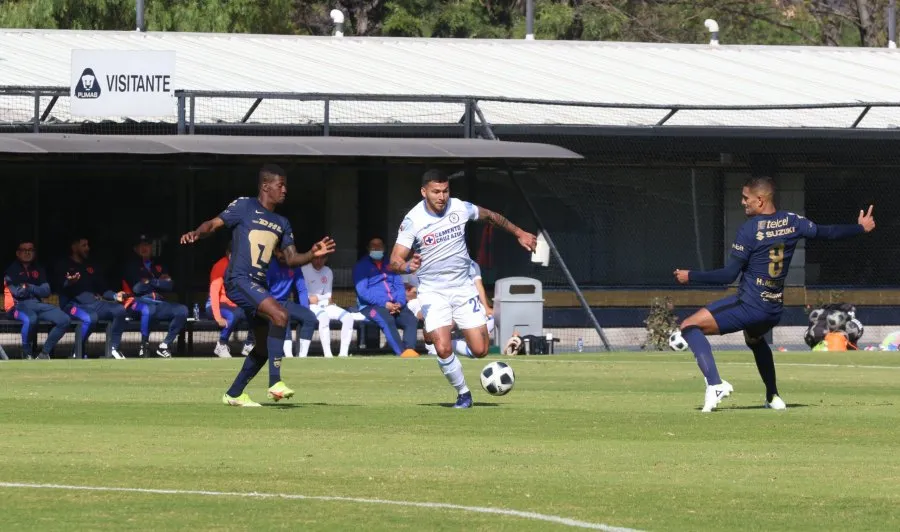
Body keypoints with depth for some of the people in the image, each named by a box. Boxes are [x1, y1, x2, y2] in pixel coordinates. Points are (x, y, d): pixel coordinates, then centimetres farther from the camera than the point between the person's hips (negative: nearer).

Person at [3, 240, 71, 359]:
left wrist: (29, 287, -6)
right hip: (18, 306, -6)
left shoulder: (38, 269, 18)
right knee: (30, 319, -41)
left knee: (64, 320, -16)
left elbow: (46, 292, 7)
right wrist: (36, 289, 2)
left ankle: (44, 353, -8)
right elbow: (17, 292, -10)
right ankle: (26, 353, -19)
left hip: (37, 304, 6)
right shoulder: (12, 269, 3)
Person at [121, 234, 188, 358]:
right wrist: (159, 283, 2)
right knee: (148, 309, -42)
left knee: (182, 310, -20)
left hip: (158, 302, 5)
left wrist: (150, 282, -5)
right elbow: (137, 288, -9)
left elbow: (170, 285, 6)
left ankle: (164, 346, -14)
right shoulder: (131, 264, 5)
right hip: (137, 302, -5)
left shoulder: (158, 265, 21)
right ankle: (144, 346, -26)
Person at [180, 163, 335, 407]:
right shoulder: (244, 207, -1)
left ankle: (234, 394, 25)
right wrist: (196, 233, -27)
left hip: (258, 284, 9)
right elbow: (214, 224, -6)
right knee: (280, 315, -28)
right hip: (239, 279, -9)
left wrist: (313, 254, -3)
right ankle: (275, 382, -29)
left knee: (266, 344, 11)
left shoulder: (281, 223, 18)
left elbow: (291, 259, 16)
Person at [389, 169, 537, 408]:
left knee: (480, 350, -4)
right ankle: (463, 394, 5)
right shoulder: (412, 220, -15)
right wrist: (407, 266, -42)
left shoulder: (460, 208, -6)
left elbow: (490, 216, 16)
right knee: (443, 349, -19)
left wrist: (519, 233, 23)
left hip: (463, 287, 2)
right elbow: (395, 261, -18)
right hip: (432, 292, -2)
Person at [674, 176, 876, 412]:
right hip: (774, 310, 8)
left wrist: (690, 276, -8)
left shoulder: (750, 229, -13)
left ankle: (714, 383, -25)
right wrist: (861, 227, 31)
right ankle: (773, 397, 39)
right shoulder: (791, 222, 4)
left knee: (690, 326, -8)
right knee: (754, 339, 40)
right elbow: (827, 232, 15)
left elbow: (729, 275, -15)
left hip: (749, 305, -8)